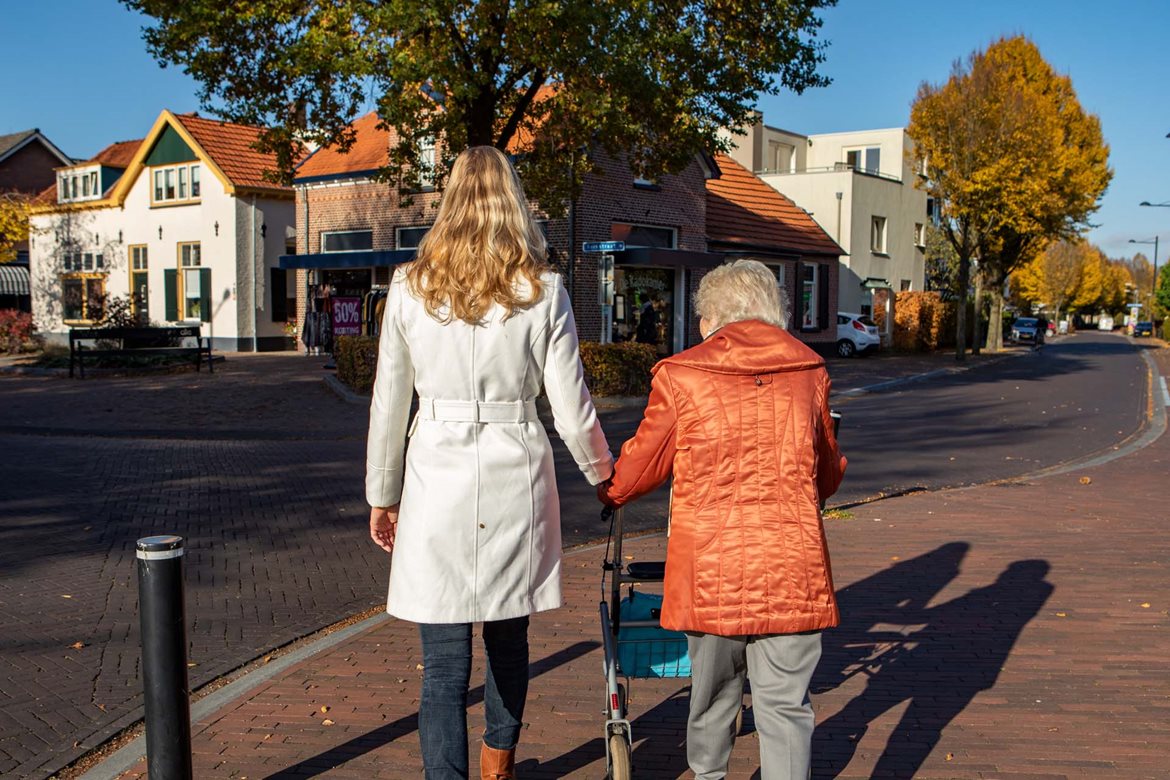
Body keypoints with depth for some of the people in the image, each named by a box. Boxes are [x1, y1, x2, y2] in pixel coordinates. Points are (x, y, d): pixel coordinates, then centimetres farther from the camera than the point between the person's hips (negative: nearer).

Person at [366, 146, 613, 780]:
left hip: (436, 476, -1)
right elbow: (570, 406, 0)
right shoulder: (542, 290, -1)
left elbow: (388, 403, 6)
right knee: (509, 638, 21)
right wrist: (602, 473, 18)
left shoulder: (409, 287, 1)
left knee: (444, 663, 2)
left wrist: (382, 495, 16)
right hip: (515, 479, 1)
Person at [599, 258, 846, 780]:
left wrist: (609, 492, 29)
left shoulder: (680, 376, -3)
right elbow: (829, 474, 16)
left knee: (713, 690, 19)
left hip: (710, 567, -1)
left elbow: (642, 466, 7)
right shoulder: (810, 372, 5)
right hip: (792, 567, 1)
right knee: (784, 702, 8)